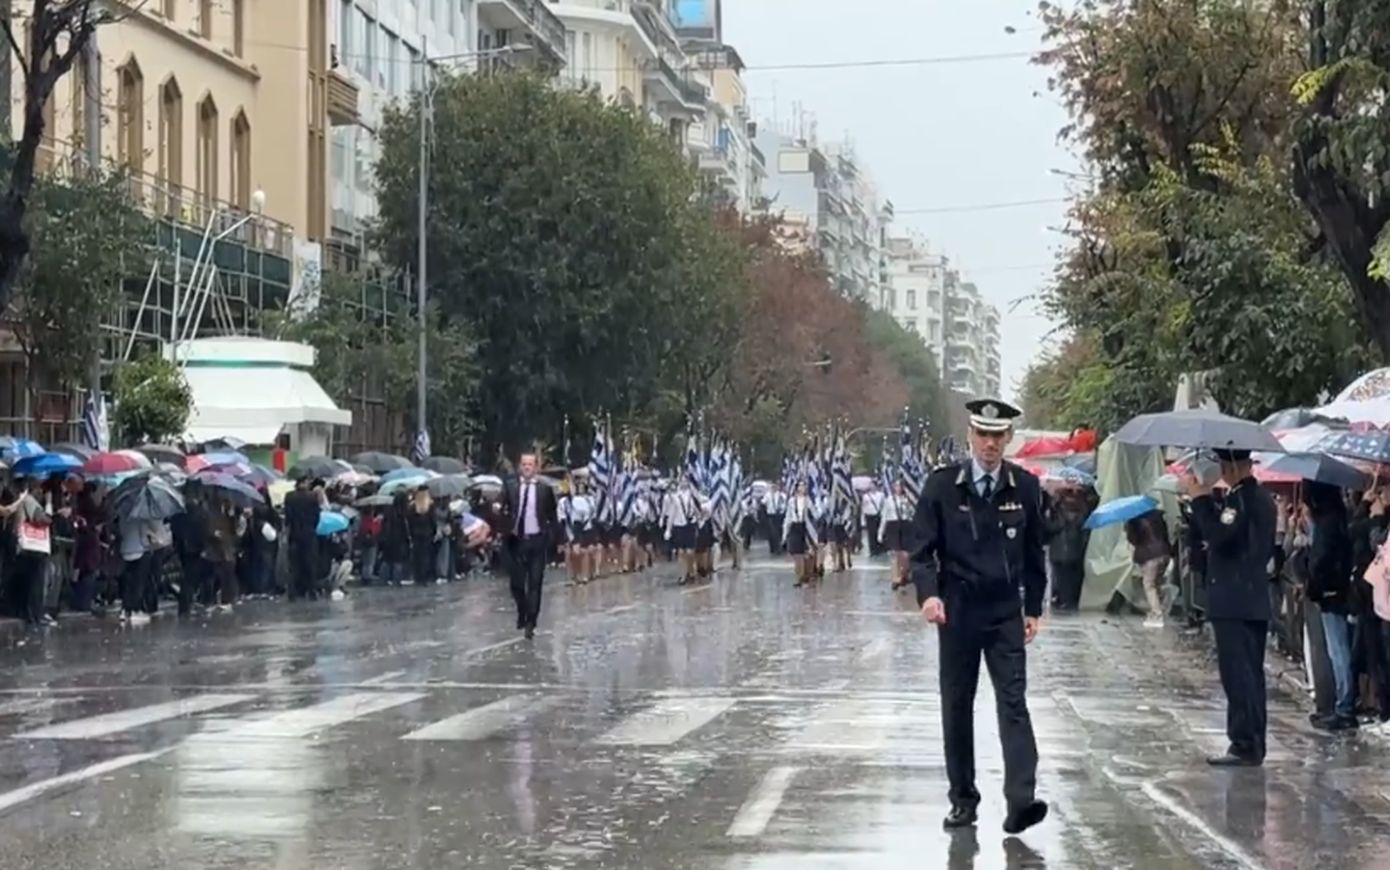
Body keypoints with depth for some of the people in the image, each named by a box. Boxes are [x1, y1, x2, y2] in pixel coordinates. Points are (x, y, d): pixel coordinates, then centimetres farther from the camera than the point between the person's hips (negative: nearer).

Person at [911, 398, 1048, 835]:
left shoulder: (1025, 487, 3)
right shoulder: (942, 486, -2)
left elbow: (1034, 553, 11)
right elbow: (922, 548, -3)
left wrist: (1034, 609, 9)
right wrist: (928, 593, -19)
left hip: (1005, 612, 0)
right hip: (957, 611, 0)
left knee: (1013, 703, -9)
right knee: (957, 707, 7)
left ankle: (1021, 800, -17)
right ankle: (963, 799, 16)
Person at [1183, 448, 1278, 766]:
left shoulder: (1242, 498, -15)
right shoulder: (1260, 497, 16)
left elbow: (1219, 536, -26)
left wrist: (1200, 498, -19)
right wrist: (1204, 498, 7)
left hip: (1234, 604, -10)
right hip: (1253, 601, 10)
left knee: (1238, 674, -8)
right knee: (1249, 674, 14)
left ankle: (1245, 746, -9)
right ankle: (1253, 745, 19)